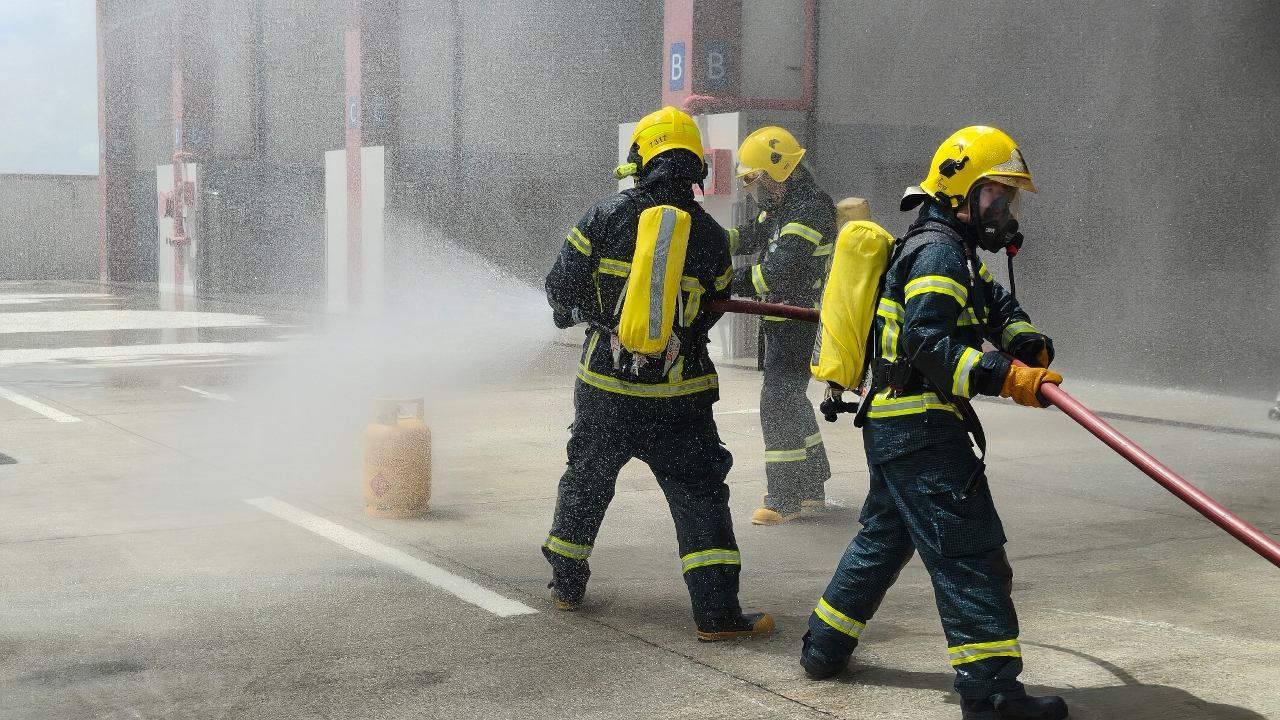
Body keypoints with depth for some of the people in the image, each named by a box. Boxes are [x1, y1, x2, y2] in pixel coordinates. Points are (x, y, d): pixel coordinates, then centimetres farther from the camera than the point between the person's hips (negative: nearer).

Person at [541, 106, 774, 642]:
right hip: (677, 392, -1)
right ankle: (716, 611, -3)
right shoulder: (710, 236, -4)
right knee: (699, 494, 3)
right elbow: (712, 310, 7)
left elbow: (562, 287, -2)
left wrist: (572, 311, 21)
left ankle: (566, 583, 34)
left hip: (605, 384, 1)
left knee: (587, 479, 20)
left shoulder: (605, 216, -7)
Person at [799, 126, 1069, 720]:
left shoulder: (954, 253, 19)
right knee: (970, 551, -10)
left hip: (892, 426, 11)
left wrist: (1030, 344, 2)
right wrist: (1006, 377, -33)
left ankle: (825, 647, 31)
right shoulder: (938, 251, -15)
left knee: (885, 537, 21)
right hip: (921, 431, -11)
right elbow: (930, 344, -26)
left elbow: (998, 304, 23)